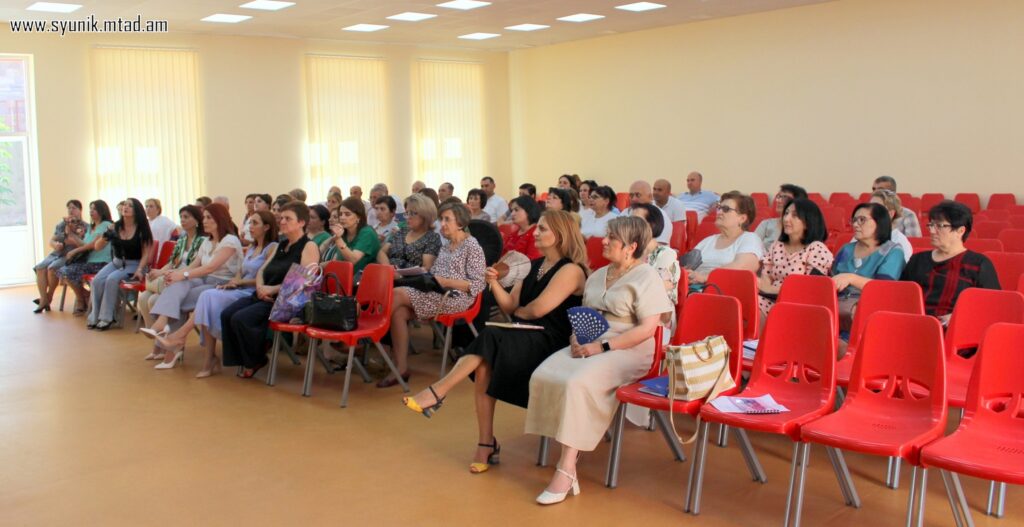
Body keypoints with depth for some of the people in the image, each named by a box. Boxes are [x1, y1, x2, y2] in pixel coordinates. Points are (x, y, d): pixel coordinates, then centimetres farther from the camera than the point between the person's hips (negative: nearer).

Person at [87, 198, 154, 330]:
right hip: (116, 262, 4)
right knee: (97, 280, -23)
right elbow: (97, 247, 5)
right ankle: (95, 317, -13)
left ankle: (106, 318, -22)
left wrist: (139, 270, -20)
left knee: (112, 279, -31)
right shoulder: (115, 227, 4)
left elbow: (146, 253, -6)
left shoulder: (142, 229, -5)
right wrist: (104, 238, -16)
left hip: (134, 264, -4)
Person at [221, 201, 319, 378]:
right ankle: (244, 359, 2)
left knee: (241, 319, -25)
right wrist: (260, 287, -4)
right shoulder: (281, 245, 21)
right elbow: (262, 270, 20)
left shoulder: (309, 247, -6)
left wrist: (273, 289, -17)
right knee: (227, 314, -14)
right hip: (265, 296, 8)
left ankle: (256, 361, -1)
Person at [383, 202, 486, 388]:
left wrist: (446, 282, -18)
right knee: (399, 312, -21)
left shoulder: (472, 246, -4)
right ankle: (401, 368, -19)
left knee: (397, 294, -21)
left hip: (456, 297, -7)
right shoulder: (445, 247, 20)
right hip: (436, 294, 7)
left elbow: (477, 285, -12)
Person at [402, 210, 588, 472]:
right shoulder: (535, 265, 19)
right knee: (484, 363, -25)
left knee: (489, 338, -31)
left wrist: (517, 312, 4)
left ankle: (438, 392, -24)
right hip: (523, 336, 7)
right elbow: (510, 307, 15)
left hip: (549, 342, -7)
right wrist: (494, 284, -2)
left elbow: (538, 309, -16)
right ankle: (486, 443, -22)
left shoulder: (571, 269, -7)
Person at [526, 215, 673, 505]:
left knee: (577, 384, -32)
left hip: (628, 351, -7)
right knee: (543, 376, -20)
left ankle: (566, 469, -25)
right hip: (589, 347, 7)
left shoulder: (646, 277, -6)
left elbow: (647, 328, -15)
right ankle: (567, 454, -16)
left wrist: (603, 347, -19)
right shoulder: (597, 276, 19)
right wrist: (576, 337, -1)